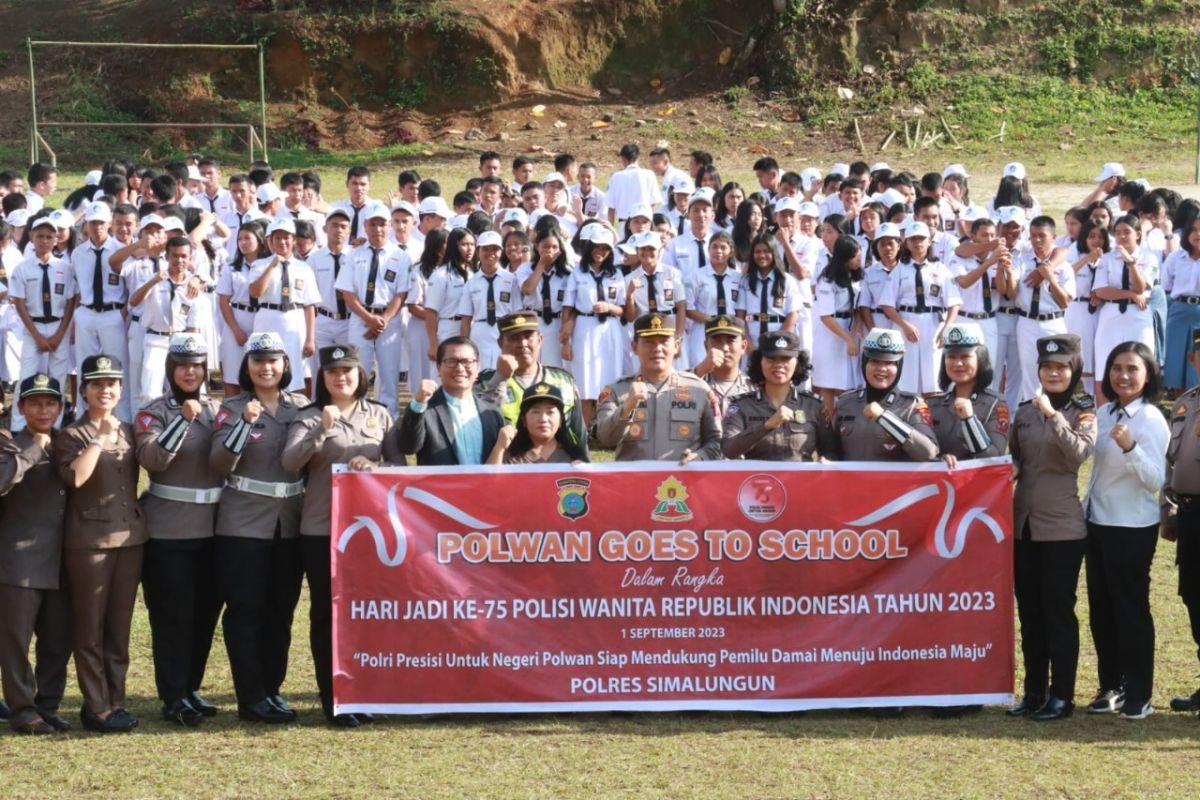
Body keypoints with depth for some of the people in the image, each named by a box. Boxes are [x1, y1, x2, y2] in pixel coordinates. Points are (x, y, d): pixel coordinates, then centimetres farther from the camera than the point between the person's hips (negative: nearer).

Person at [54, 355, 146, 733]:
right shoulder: (72, 435, -2)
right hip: (90, 540, -5)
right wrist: (101, 437, -18)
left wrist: (141, 513, 11)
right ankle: (96, 707, 3)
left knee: (120, 626, 9)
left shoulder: (129, 431, 14)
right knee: (90, 627, -1)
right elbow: (75, 477, -20)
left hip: (130, 537, 5)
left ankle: (115, 701, 15)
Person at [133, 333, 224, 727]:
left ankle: (191, 688, 24)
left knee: (206, 613, 11)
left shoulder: (218, 410, 10)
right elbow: (151, 459, -19)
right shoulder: (154, 412, -3)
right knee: (172, 616, -3)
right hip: (168, 531, -5)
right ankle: (174, 698, 3)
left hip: (212, 528, 5)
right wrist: (183, 419, -27)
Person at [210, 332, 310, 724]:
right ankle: (251, 698, 2)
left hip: (290, 524, 4)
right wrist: (245, 423, -26)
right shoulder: (233, 408, -3)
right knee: (246, 610, -2)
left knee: (281, 610, 9)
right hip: (243, 525, -4)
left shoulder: (302, 406, 7)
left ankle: (273, 689, 19)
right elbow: (220, 463, -15)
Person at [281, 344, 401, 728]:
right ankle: (334, 701, 6)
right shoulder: (309, 418, 0)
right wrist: (322, 430, -27)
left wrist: (373, 466, -14)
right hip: (321, 529, -2)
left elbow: (399, 464, 6)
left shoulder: (380, 416, 8)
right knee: (327, 613, 1)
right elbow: (290, 462, -14)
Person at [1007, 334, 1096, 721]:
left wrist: (1052, 414, -29)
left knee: (1059, 611, -2)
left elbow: (1079, 453, -22)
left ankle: (1061, 695, 5)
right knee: (1028, 611, 10)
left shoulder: (1084, 412, -4)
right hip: (1022, 523, 5)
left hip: (1062, 528, -5)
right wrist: (1009, 469, -3)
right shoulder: (1024, 411, 9)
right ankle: (1034, 691, 19)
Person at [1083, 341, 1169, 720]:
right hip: (1098, 522, 7)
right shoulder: (1105, 412, 5)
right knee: (1101, 607, 11)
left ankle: (1138, 694, 8)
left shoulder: (1152, 420, -14)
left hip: (1133, 528, -7)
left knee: (1131, 607, -1)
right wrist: (1085, 509, 13)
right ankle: (1110, 685, 22)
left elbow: (1155, 480, -24)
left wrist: (1130, 446, -38)